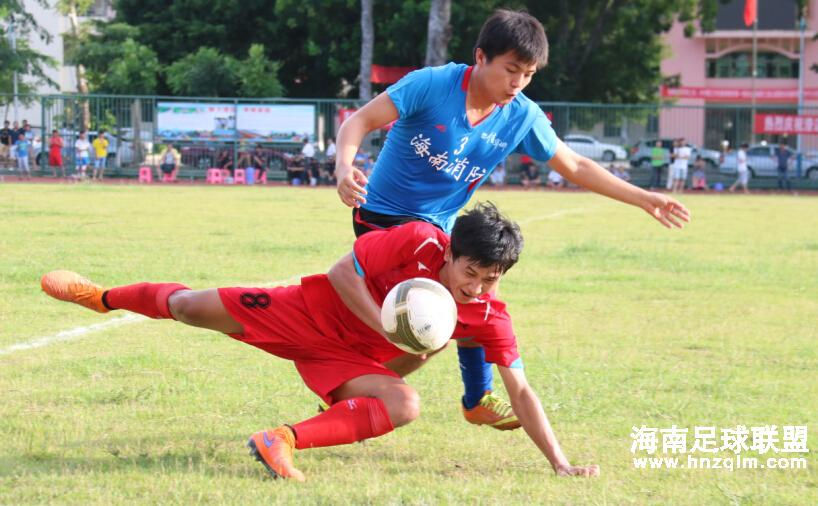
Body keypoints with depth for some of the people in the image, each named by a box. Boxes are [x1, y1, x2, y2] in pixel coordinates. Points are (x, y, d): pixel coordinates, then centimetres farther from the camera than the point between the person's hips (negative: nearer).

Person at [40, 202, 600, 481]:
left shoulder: (490, 317, -20)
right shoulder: (420, 242, -29)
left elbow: (521, 391, -17)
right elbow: (342, 272, -22)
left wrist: (560, 462, -24)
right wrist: (389, 330, -31)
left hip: (348, 360, 2)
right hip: (312, 313, -2)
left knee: (405, 405, -27)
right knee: (192, 308, 5)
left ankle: (285, 441, -25)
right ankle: (102, 296, 36)